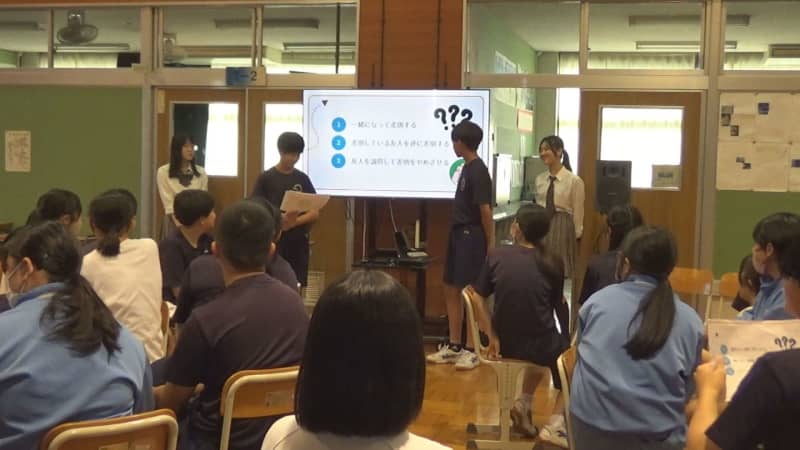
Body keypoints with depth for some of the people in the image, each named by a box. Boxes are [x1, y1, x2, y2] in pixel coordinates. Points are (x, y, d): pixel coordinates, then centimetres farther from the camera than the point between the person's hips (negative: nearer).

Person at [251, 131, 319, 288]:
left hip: (298, 242, 3)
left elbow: (315, 213, 4)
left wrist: (295, 222, -14)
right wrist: (280, 219, -23)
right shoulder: (266, 178, -1)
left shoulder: (302, 179, 9)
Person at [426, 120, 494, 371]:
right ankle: (454, 346, 19)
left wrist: (490, 244, -16)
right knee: (451, 290, 11)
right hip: (459, 234, 10)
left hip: (472, 237, -10)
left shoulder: (478, 172, -16)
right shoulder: (467, 168, 13)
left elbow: (485, 210, -17)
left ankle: (470, 350, 4)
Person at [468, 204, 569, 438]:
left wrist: (492, 337, 1)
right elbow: (559, 306, 4)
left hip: (505, 343, 3)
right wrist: (567, 340, 21)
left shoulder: (496, 255, -5)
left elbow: (477, 297, -6)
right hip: (540, 345, -3)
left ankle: (524, 403, 27)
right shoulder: (553, 264, -7)